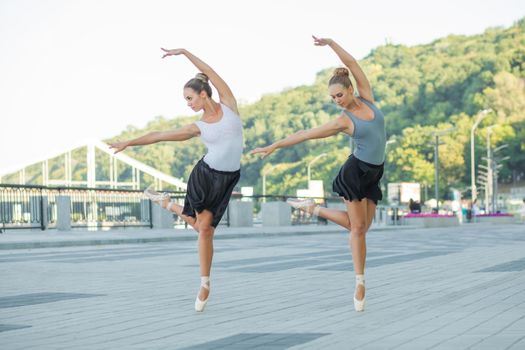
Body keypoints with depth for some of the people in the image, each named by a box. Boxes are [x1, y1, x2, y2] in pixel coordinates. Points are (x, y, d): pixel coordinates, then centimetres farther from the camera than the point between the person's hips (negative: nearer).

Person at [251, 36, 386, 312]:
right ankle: (360, 283, 2)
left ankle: (314, 209, 19)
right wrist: (274, 146, -4)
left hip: (374, 173, 5)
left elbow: (353, 64, -1)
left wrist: (330, 43, -6)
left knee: (361, 225, 3)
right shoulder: (343, 121, -9)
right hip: (356, 171, -5)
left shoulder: (367, 98, 2)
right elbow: (305, 134, -6)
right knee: (357, 226, -5)